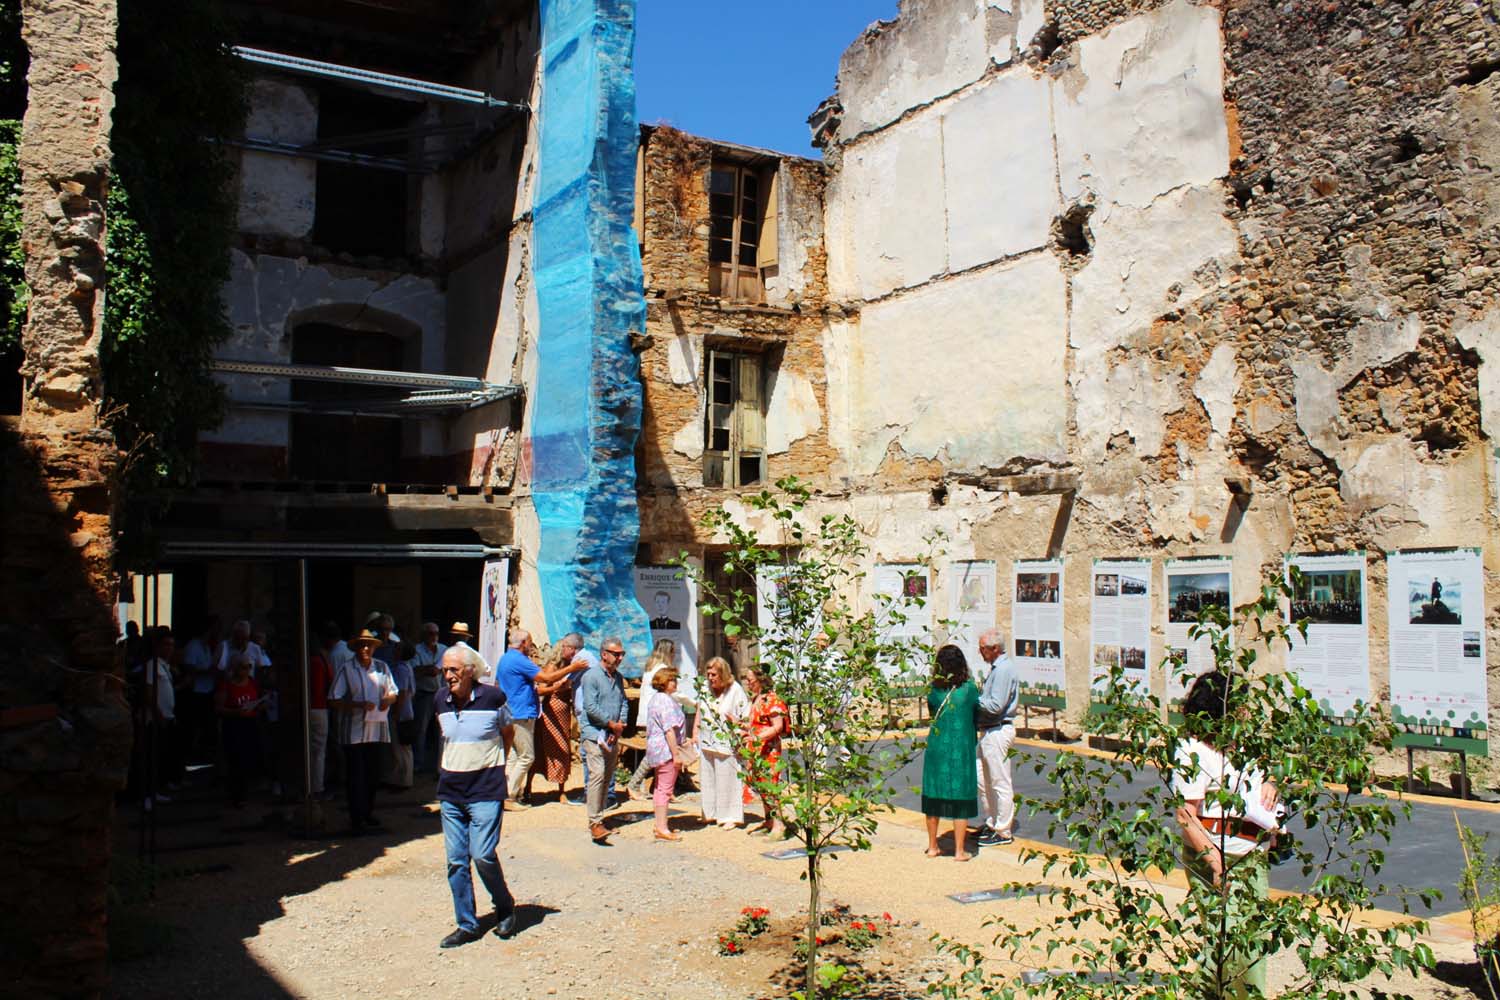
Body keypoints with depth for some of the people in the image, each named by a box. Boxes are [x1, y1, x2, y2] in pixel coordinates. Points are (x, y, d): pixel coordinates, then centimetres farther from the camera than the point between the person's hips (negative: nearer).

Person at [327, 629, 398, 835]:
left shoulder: (382, 667, 10)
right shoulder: (345, 669, -4)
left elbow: (393, 693, 17)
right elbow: (334, 700, -9)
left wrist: (388, 699, -6)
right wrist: (359, 705, -21)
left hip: (377, 730, 4)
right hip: (353, 731, -4)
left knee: (373, 774, 12)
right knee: (355, 776, -4)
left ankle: (368, 812, 26)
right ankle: (356, 820, -1)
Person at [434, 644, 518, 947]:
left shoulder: (493, 697, -9)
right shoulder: (440, 701, 4)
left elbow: (507, 734, 7)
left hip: (486, 789, -5)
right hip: (450, 790, 5)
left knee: (483, 855, -11)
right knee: (456, 860, 5)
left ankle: (505, 907, 15)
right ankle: (466, 925, 16)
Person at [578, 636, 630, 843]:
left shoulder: (618, 677, 14)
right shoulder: (591, 676, -10)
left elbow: (624, 703, 16)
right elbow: (591, 707, -16)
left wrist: (620, 724, -1)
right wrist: (612, 724, -12)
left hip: (613, 735, 8)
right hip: (594, 733, -8)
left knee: (607, 778, 11)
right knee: (597, 775, -15)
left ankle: (598, 818, 21)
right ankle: (595, 822, -16)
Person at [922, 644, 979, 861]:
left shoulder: (933, 689, -2)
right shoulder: (969, 687, -8)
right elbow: (978, 711, 4)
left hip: (936, 746, 3)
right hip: (961, 748, -3)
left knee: (933, 797, 12)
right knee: (961, 798, 4)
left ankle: (932, 847, 21)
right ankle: (959, 851, 7)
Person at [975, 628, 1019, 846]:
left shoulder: (1003, 670, -18)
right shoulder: (996, 668, 14)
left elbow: (995, 705, -23)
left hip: (998, 732, -10)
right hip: (989, 732, 10)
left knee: (1000, 783, -2)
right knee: (982, 779, 16)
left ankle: (1004, 832, 6)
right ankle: (991, 823, 28)